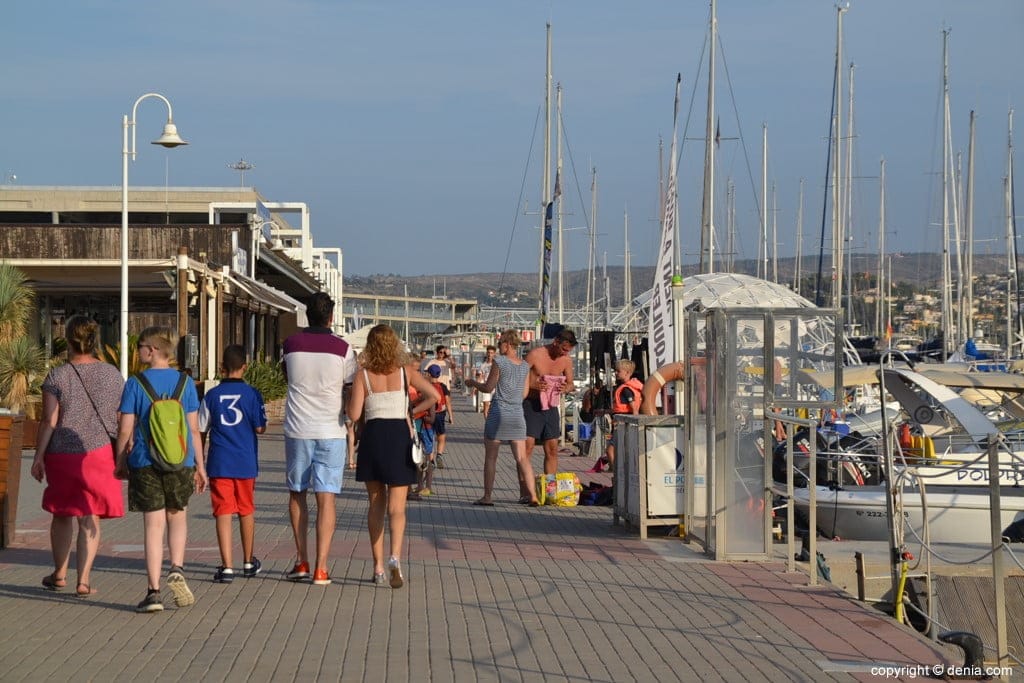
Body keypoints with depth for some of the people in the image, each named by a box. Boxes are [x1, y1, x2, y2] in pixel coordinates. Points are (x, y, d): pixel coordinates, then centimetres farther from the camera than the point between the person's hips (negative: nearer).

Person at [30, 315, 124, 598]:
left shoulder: (57, 376, -8)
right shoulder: (112, 374, 0)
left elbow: (49, 421, -10)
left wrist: (38, 457, -2)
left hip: (62, 455, -1)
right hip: (99, 453, 1)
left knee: (62, 515, 16)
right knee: (90, 519, 3)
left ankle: (59, 574, 27)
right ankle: (84, 580, -3)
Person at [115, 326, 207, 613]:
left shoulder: (135, 384, -4)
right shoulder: (184, 382, 2)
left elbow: (125, 430, -4)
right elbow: (194, 429, 3)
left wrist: (120, 462, 9)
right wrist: (200, 465, 10)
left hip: (145, 463, -2)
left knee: (154, 525, 2)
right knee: (178, 517, 20)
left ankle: (154, 591, 1)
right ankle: (177, 568, -2)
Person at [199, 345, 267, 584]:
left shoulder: (212, 395, 0)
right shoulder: (252, 394, -4)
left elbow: (200, 430, 2)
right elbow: (260, 428, -6)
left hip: (219, 463, 0)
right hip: (246, 463, 0)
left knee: (223, 513, -1)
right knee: (246, 511, 16)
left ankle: (227, 566, -9)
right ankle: (248, 562, 28)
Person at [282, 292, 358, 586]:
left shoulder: (291, 344, 1)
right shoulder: (342, 349, -5)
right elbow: (351, 391, 1)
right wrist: (351, 426, 14)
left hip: (298, 430, 1)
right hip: (331, 432, -1)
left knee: (297, 494, 16)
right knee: (326, 498, -1)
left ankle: (302, 562, 17)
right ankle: (321, 568, -5)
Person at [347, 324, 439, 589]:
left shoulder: (363, 376, -4)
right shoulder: (405, 373, 0)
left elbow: (354, 414, -8)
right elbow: (434, 395, -9)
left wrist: (352, 394, 12)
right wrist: (412, 411, 4)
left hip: (372, 436, 0)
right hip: (399, 436, 0)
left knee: (376, 504, 13)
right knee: (396, 507, 1)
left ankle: (378, 566, 13)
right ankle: (395, 556, -24)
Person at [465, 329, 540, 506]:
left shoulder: (499, 362, -9)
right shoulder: (525, 366, 7)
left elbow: (488, 388, -5)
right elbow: (524, 394, 12)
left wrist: (473, 382, 13)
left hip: (498, 413, -4)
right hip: (517, 415, 5)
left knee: (490, 457, 5)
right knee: (522, 458, 6)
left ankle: (488, 496, 5)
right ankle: (532, 495, -1)